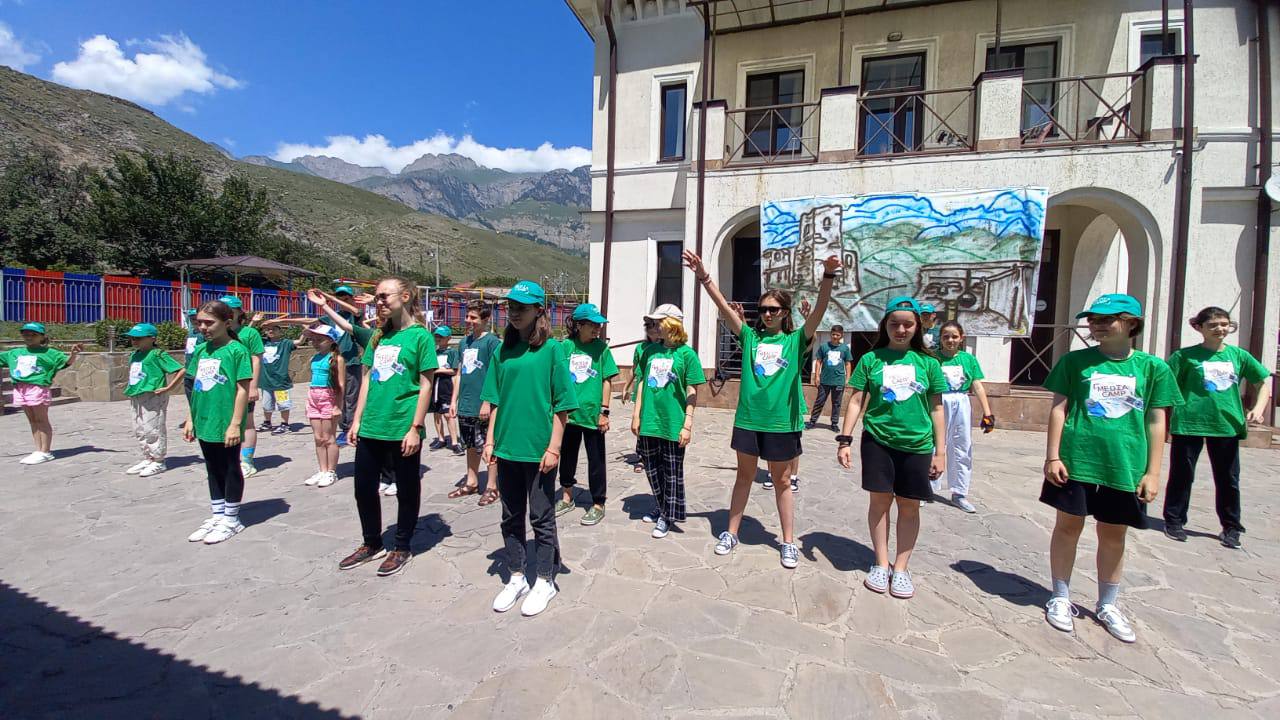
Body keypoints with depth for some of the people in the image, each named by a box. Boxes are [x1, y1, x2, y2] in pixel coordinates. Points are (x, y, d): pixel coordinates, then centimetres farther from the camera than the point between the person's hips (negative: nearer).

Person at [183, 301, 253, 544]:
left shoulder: (236, 350, -12)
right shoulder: (201, 350, 8)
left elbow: (243, 389, -14)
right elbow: (197, 388, 14)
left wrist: (235, 424, -17)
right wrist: (191, 419, 13)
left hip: (226, 424, -7)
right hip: (204, 422, 7)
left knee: (230, 469, 6)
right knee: (213, 470, 17)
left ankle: (231, 520, 19)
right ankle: (217, 516, 30)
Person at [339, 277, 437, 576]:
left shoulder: (420, 336, -8)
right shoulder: (378, 336, 10)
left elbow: (426, 385, -10)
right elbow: (368, 379, 13)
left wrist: (415, 428, -13)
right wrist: (357, 420, 9)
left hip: (402, 429, -6)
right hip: (371, 428, 6)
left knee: (406, 490, 8)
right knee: (364, 487, 15)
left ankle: (402, 548, 26)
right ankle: (372, 543, 35)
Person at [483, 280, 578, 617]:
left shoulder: (551, 349, -7)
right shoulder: (503, 351, 6)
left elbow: (561, 405, -9)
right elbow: (496, 401, 11)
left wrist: (554, 447, -12)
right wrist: (491, 440, 6)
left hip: (539, 449, -5)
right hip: (507, 448, 5)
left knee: (541, 517, 8)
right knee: (511, 517, 15)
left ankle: (545, 581, 26)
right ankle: (516, 578, 32)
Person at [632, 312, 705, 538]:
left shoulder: (686, 353, -4)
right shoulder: (651, 351, 9)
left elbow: (692, 392, -6)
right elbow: (642, 383, 13)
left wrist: (688, 425, -11)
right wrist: (636, 415, 9)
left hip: (673, 423, -5)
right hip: (649, 422, 5)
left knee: (673, 472, 5)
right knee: (652, 468, 14)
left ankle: (667, 516, 19)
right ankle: (660, 507, 34)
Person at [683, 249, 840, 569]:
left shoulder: (796, 339, 0)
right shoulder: (750, 336, 4)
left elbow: (819, 310, -15)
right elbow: (724, 307, -6)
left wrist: (828, 276, -31)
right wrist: (703, 277, -17)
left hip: (782, 421, -1)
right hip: (748, 418, 2)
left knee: (781, 481, 12)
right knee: (744, 476, 15)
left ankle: (788, 541, 26)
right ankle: (731, 532, 28)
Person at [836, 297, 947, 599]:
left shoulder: (928, 363, 2)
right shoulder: (871, 359, 0)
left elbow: (936, 409, 6)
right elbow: (856, 401, 1)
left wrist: (940, 451, 4)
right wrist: (845, 440, -5)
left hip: (917, 445, 1)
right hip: (877, 441, -1)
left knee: (909, 505, 8)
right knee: (880, 500, 7)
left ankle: (901, 568, 23)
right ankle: (881, 563, 22)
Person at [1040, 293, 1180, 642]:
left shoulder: (1152, 367, 3)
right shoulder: (1075, 361, 0)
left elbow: (1156, 422, 5)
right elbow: (1059, 409, 1)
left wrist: (1152, 472, 3)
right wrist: (1052, 456, -4)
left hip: (1124, 466, 1)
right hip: (1075, 460, -1)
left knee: (1113, 535, 14)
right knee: (1068, 526, 8)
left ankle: (1108, 605, 31)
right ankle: (1061, 598, 24)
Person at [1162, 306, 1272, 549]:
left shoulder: (1238, 355, 7)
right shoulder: (1185, 355, -4)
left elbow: (1263, 383, 16)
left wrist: (1258, 408, 1)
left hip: (1227, 425, 4)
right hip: (1189, 423, -4)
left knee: (1228, 479, 12)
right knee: (1182, 475, 6)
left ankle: (1231, 528, 26)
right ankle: (1174, 521, 19)